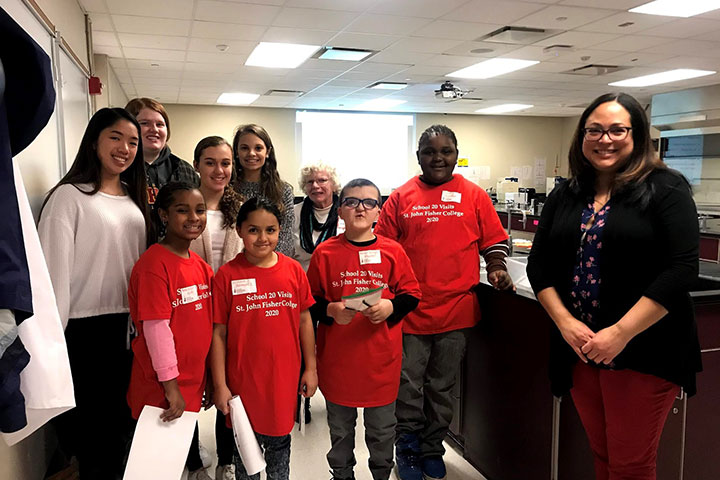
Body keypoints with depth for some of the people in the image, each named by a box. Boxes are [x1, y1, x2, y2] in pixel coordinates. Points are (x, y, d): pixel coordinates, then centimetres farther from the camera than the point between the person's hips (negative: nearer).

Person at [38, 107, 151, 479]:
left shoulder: (134, 199, 10)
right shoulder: (69, 196, -11)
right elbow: (55, 270, -14)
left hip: (125, 326, 6)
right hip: (82, 329, -6)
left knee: (118, 419, 18)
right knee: (84, 419, 7)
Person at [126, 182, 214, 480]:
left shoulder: (200, 266, 5)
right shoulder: (154, 264, -17)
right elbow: (156, 327, -19)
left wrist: (209, 381, 14)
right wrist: (171, 385, -16)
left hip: (193, 383, 6)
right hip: (160, 387, -6)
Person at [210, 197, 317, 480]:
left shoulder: (293, 270, -4)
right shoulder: (227, 275, -10)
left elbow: (304, 320, 3)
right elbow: (218, 333, -7)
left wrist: (310, 368, 5)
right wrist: (220, 386, -6)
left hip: (284, 376, 2)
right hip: (243, 379, -1)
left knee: (279, 441, 19)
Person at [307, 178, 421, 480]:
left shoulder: (392, 251, -3)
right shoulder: (325, 252, -4)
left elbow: (412, 294, 1)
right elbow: (310, 301, 0)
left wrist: (390, 307, -17)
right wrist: (331, 310, -18)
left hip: (381, 357, 0)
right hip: (337, 357, 0)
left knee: (382, 428, 17)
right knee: (340, 427, 19)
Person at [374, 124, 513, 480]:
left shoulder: (474, 196, 4)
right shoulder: (400, 198, 3)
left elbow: (493, 241, 7)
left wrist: (497, 269, -11)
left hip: (456, 309, 1)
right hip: (409, 310, 0)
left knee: (441, 387, 15)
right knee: (408, 387, 9)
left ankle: (432, 449, 34)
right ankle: (408, 448, 30)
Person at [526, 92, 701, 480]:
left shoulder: (665, 189, -6)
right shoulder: (564, 197, 8)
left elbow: (681, 269, -14)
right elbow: (539, 265, 7)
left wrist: (620, 333, -19)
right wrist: (565, 322, -8)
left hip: (642, 352, -4)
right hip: (578, 348, 5)